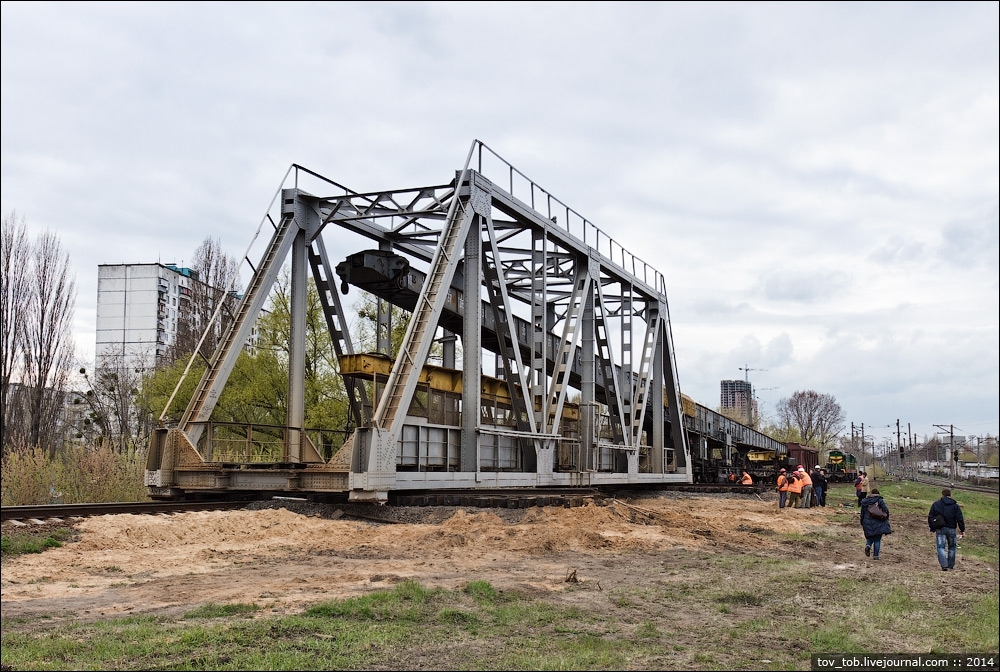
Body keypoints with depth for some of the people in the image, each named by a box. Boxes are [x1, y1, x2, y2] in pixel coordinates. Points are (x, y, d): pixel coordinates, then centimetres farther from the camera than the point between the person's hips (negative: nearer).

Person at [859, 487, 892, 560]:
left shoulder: (864, 501, 6)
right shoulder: (880, 500, -3)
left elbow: (862, 513, 10)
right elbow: (886, 510, -10)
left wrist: (862, 524, 18)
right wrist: (886, 519, 5)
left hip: (868, 523, 2)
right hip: (878, 523, -2)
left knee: (870, 537, 19)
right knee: (877, 540, 6)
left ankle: (868, 545, -12)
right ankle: (875, 555, 3)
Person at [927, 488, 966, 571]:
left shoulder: (936, 504, 5)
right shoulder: (955, 505, 4)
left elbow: (930, 517, 6)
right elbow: (960, 519, -1)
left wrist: (932, 528, 14)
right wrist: (962, 530, 2)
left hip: (940, 529, -1)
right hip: (951, 529, 1)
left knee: (941, 547, -4)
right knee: (952, 547, 16)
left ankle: (944, 565, -21)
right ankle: (951, 565, 20)